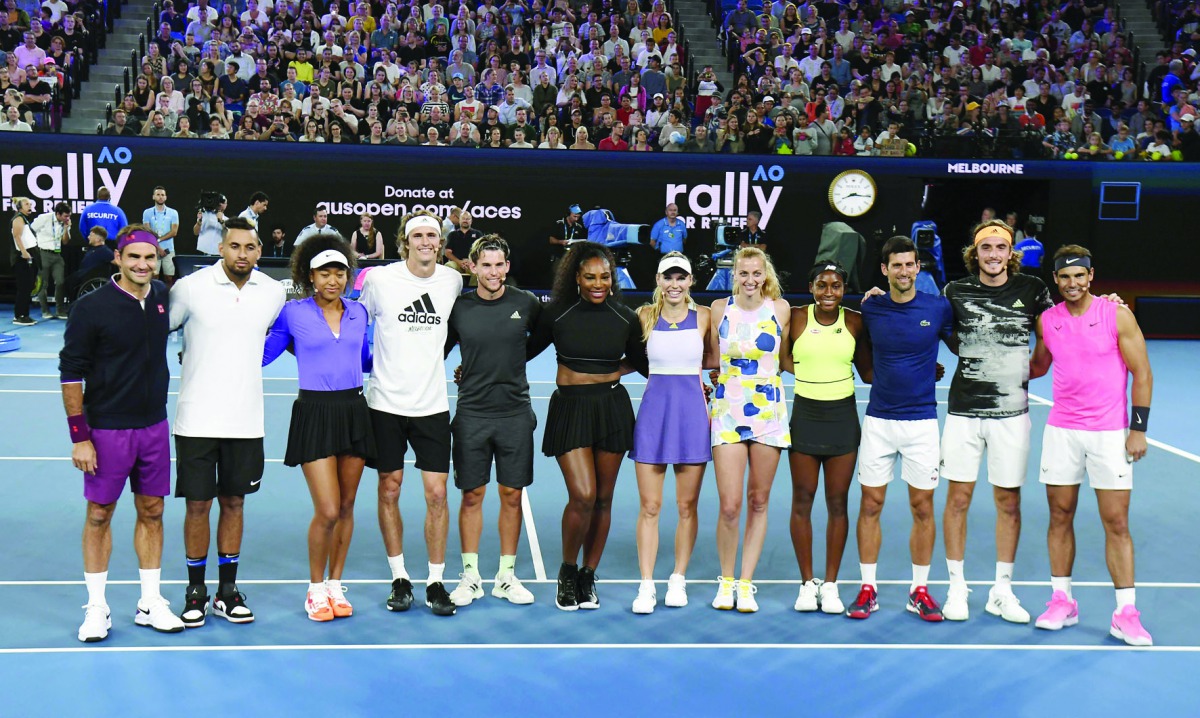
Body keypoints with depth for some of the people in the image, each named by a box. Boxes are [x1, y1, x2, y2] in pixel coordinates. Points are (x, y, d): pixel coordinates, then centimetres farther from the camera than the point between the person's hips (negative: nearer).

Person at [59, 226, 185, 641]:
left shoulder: (163, 297, 1)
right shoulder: (92, 308, -12)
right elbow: (71, 374, -10)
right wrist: (79, 437, -12)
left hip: (154, 426, 4)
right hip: (107, 430, -4)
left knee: (151, 513, 10)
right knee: (100, 515, 5)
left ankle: (151, 604, 21)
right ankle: (96, 609, 17)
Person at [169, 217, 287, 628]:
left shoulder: (273, 292, 2)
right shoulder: (190, 287, -8)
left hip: (246, 421, 3)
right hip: (197, 420, -2)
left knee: (234, 502, 10)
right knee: (198, 505, 3)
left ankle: (227, 592, 21)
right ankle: (195, 592, 18)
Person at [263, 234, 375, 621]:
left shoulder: (358, 312, 9)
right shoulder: (293, 313, -2)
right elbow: (261, 354, 6)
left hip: (354, 411, 4)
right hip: (314, 413, -4)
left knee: (346, 506, 9)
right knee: (327, 511, -9)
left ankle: (335, 585, 24)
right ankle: (316, 589, 12)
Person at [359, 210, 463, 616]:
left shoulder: (452, 280, 2)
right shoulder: (379, 279, -5)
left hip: (432, 404, 1)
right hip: (386, 403, -1)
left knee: (436, 494, -2)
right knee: (389, 491, 5)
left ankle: (436, 582, 10)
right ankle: (399, 579, 18)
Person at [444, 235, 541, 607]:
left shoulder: (526, 304, -1)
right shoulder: (458, 308, -1)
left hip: (515, 413, 1)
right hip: (471, 413, 0)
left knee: (512, 495, 6)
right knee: (472, 496, 5)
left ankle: (506, 576, 17)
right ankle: (470, 576, 16)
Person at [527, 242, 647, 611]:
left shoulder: (626, 318, 3)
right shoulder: (557, 314, -2)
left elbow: (640, 361, 18)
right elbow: (526, 351, 10)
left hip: (612, 407, 2)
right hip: (570, 408, -2)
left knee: (603, 498, 6)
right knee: (582, 495, -14)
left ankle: (588, 576, 22)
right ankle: (567, 571, 10)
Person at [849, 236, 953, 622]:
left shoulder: (938, 307, -3)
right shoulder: (870, 308, 1)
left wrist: (926, 367, 0)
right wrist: (915, 366, 5)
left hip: (921, 420, -1)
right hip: (878, 420, 1)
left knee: (922, 507, 3)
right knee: (871, 505, 3)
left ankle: (919, 590, 16)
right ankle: (867, 588, 13)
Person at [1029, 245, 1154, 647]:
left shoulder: (1117, 315, -5)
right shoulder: (1047, 321, 5)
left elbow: (1142, 373, -3)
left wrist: (1138, 428, -8)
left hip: (1110, 432, -3)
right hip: (1061, 430, 3)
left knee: (1116, 523, -3)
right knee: (1060, 516, 6)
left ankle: (1125, 613, 2)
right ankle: (1062, 601, 16)